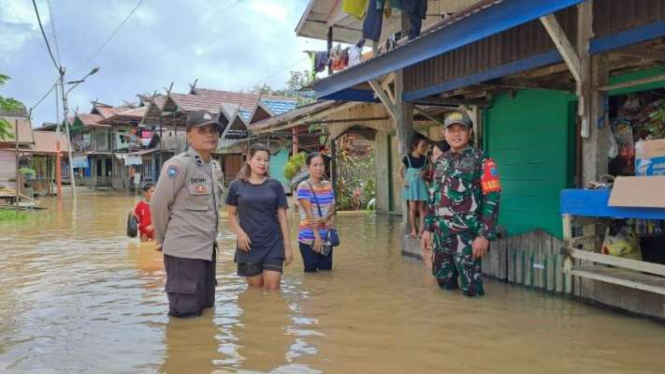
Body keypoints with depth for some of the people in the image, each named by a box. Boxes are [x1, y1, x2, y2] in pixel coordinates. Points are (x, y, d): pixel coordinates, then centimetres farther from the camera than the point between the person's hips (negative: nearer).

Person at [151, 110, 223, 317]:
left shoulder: (213, 167, 10)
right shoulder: (178, 164, -14)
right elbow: (158, 204, -11)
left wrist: (209, 238, 12)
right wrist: (164, 240, 0)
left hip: (207, 249, 8)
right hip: (184, 251, -8)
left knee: (206, 307, 18)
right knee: (185, 313, 0)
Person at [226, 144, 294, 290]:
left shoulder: (275, 185, 5)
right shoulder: (237, 186, 3)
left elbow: (282, 216, 4)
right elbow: (232, 215, 7)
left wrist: (287, 245, -1)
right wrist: (239, 232, -12)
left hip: (273, 244, 0)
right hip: (249, 245, 0)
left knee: (272, 289, -3)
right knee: (255, 288, 8)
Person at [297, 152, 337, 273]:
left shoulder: (328, 185, 10)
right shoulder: (304, 186, -8)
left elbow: (332, 208, 7)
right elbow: (308, 213, -14)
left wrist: (323, 220, -14)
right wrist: (317, 235, -19)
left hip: (327, 237, 6)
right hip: (309, 238, -6)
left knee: (327, 271, 11)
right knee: (311, 272, 2)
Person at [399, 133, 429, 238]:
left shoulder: (424, 159, 1)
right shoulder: (407, 158, -6)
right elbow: (400, 171, 2)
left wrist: (425, 173, -7)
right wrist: (402, 181, -10)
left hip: (421, 185, 3)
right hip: (410, 185, -2)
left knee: (421, 208, 2)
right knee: (413, 208, -2)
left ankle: (421, 230, 5)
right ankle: (414, 230, 6)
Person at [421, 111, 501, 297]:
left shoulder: (481, 160, -6)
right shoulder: (441, 161, 12)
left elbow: (492, 198, -12)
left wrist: (484, 235, -18)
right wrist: (428, 228, 15)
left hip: (466, 234, -6)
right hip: (441, 234, 6)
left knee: (471, 287, -1)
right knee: (444, 282, 15)